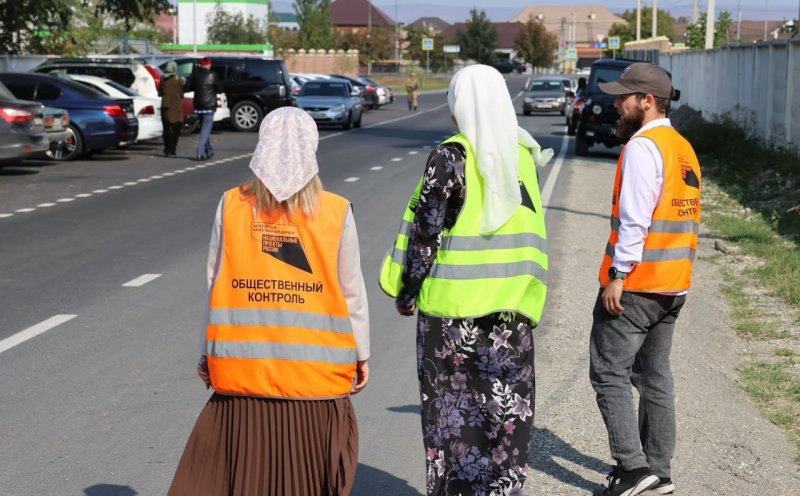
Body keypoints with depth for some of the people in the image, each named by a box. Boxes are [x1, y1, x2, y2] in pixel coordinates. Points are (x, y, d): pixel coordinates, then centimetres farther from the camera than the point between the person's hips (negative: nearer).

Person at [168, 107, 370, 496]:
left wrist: (207, 353, 12)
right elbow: (352, 292, 0)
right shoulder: (337, 213, -5)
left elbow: (214, 285, 2)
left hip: (244, 366, 1)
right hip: (317, 371, -1)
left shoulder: (231, 206, -2)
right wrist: (361, 354, 12)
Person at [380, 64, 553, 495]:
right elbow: (531, 227, 11)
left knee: (451, 406, 7)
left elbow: (425, 229, -10)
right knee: (506, 407, 12)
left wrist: (407, 293, 0)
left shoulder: (451, 156, -11)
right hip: (511, 302, 5)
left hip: (453, 301, -4)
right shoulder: (523, 153, 4)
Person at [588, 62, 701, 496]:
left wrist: (618, 275, -19)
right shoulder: (684, 148, 15)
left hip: (635, 284, -9)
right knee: (654, 375, 14)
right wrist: (676, 273, 18)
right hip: (673, 285, 9)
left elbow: (636, 219, -21)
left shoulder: (643, 146, -14)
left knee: (608, 371, -2)